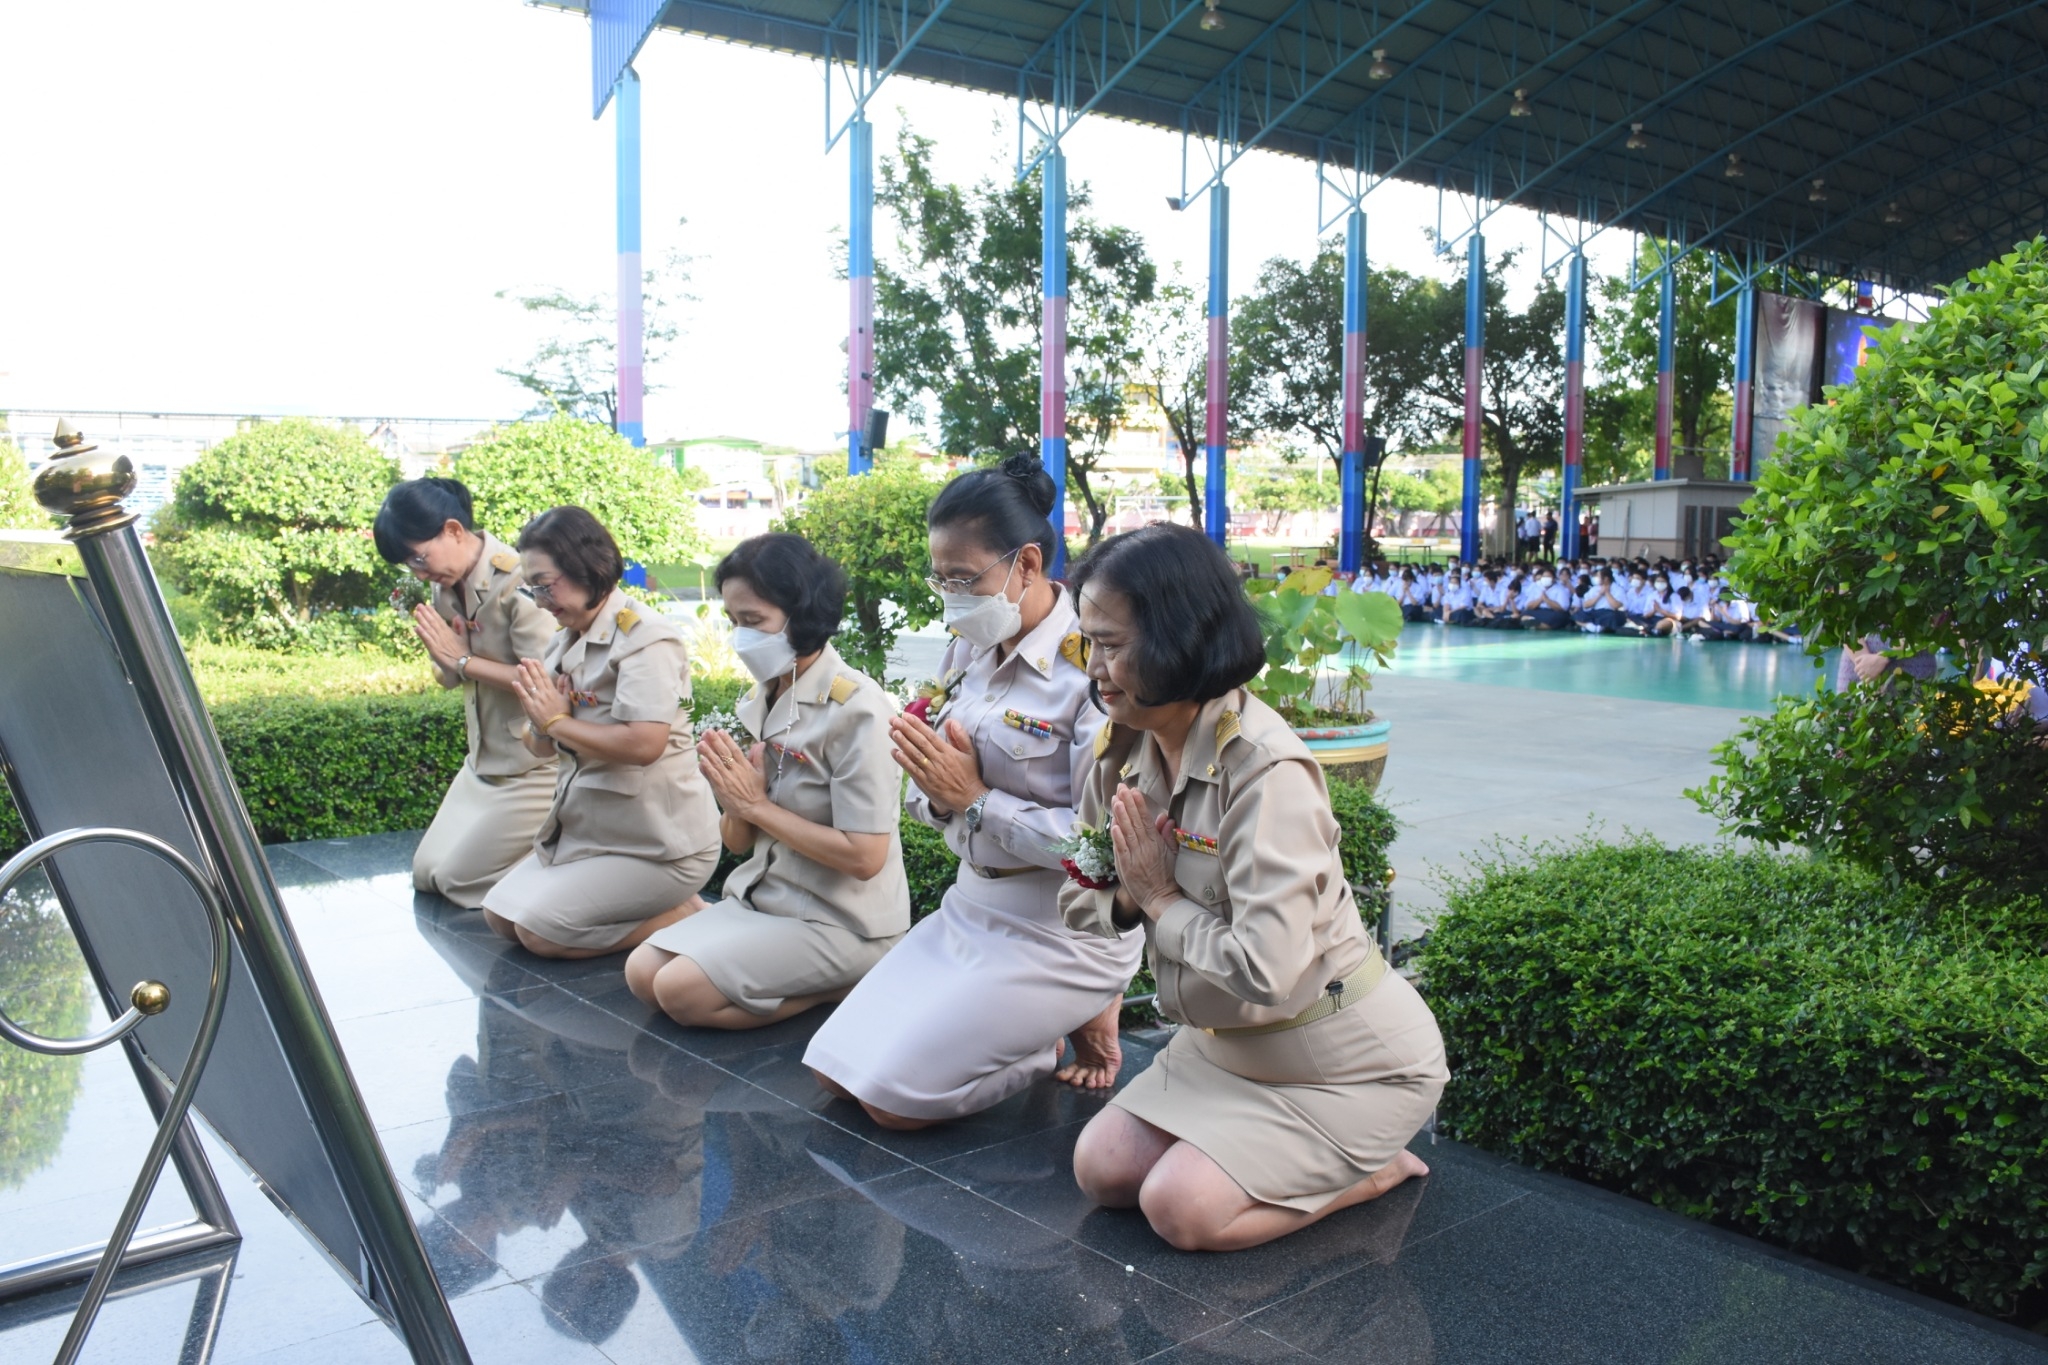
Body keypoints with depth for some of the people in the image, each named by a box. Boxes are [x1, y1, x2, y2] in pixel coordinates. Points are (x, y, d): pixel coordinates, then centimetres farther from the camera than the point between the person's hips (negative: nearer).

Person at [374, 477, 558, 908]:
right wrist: (435, 641, -12)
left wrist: (464, 660, -20)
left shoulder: (516, 579, -22)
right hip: (485, 759, 9)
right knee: (426, 872, 12)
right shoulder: (448, 586, 2)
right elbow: (450, 676, 8)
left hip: (535, 765, -9)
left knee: (458, 879, -2)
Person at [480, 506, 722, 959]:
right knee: (499, 913, 9)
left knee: (538, 930, -12)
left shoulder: (644, 636, -17)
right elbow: (540, 747, 15)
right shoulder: (565, 642, 9)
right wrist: (539, 721, -10)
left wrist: (558, 721, -16)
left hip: (658, 844, -10)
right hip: (590, 827, 10)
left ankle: (685, 917, 0)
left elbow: (644, 744, -31)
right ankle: (657, 905, 12)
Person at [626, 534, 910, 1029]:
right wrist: (735, 804, -14)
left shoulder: (855, 708, -19)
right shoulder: (760, 701, 5)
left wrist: (758, 805, -18)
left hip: (840, 921, -8)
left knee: (680, 990, -17)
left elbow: (864, 857, -24)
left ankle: (838, 988, -2)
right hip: (762, 896, 8)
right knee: (642, 973, -1)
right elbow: (738, 841, 10)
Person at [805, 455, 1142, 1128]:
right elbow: (938, 808, 11)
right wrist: (934, 791, -13)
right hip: (971, 906, 8)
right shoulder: (968, 650, 5)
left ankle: (1078, 1024, 9)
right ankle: (1035, 1023, 17)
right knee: (835, 1068, 6)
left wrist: (974, 799, -20)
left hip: (1063, 931, -8)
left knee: (893, 1096, -10)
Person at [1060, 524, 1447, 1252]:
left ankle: (1373, 1169, 8)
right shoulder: (1125, 749, -4)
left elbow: (1265, 972, -36)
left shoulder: (1266, 770, -30)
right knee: (1101, 1169, 1)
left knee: (1181, 1209, -16)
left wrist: (1162, 901, -20)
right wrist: (1127, 899, -16)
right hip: (1227, 1042, 8)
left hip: (1346, 1058, -8)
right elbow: (1078, 898, 7)